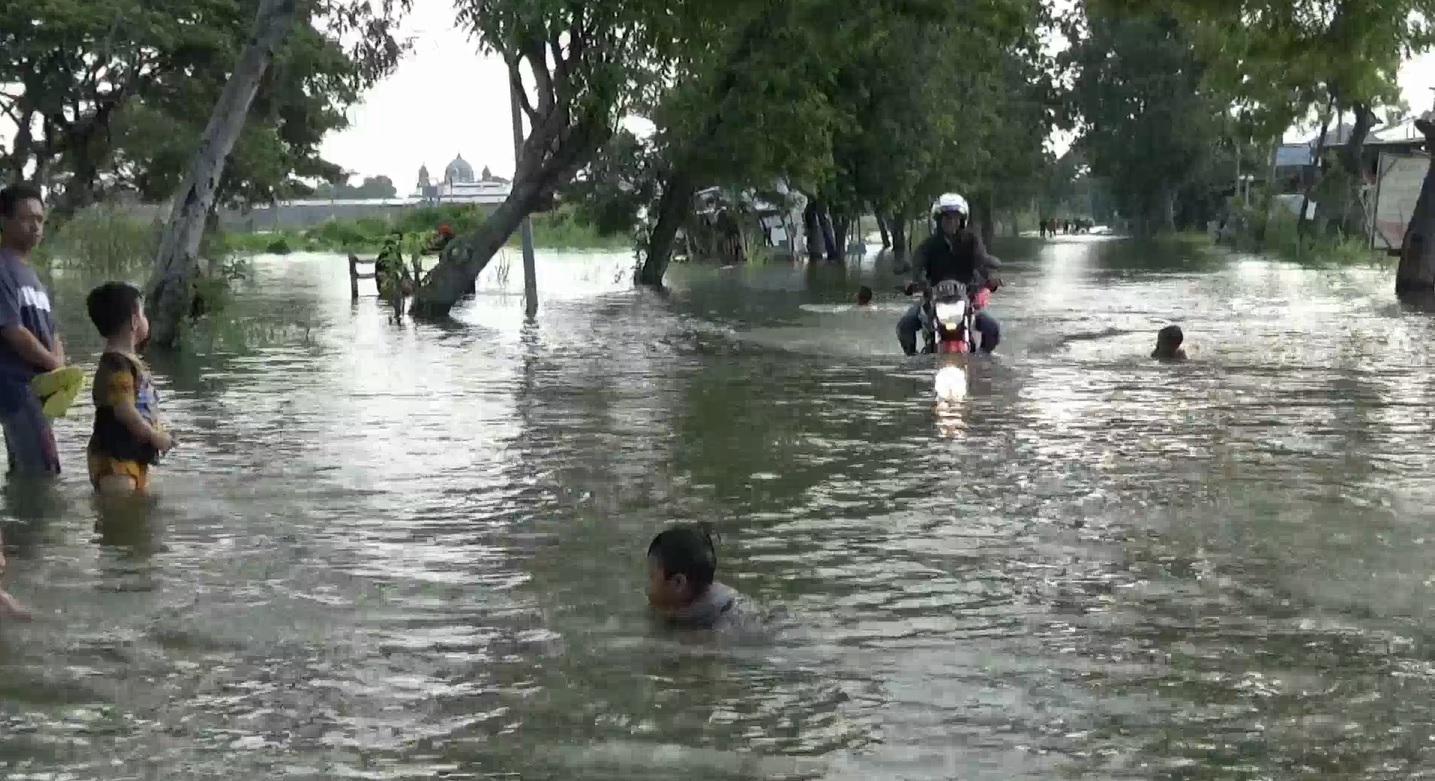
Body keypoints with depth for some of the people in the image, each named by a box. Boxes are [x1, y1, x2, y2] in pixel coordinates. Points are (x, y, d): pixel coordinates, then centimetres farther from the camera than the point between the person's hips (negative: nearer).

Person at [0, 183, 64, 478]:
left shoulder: (31, 274, 18)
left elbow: (51, 332, 18)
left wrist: (59, 370, -2)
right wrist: (55, 365, -6)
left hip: (39, 384, 9)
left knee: (24, 470, 12)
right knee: (44, 471, -13)